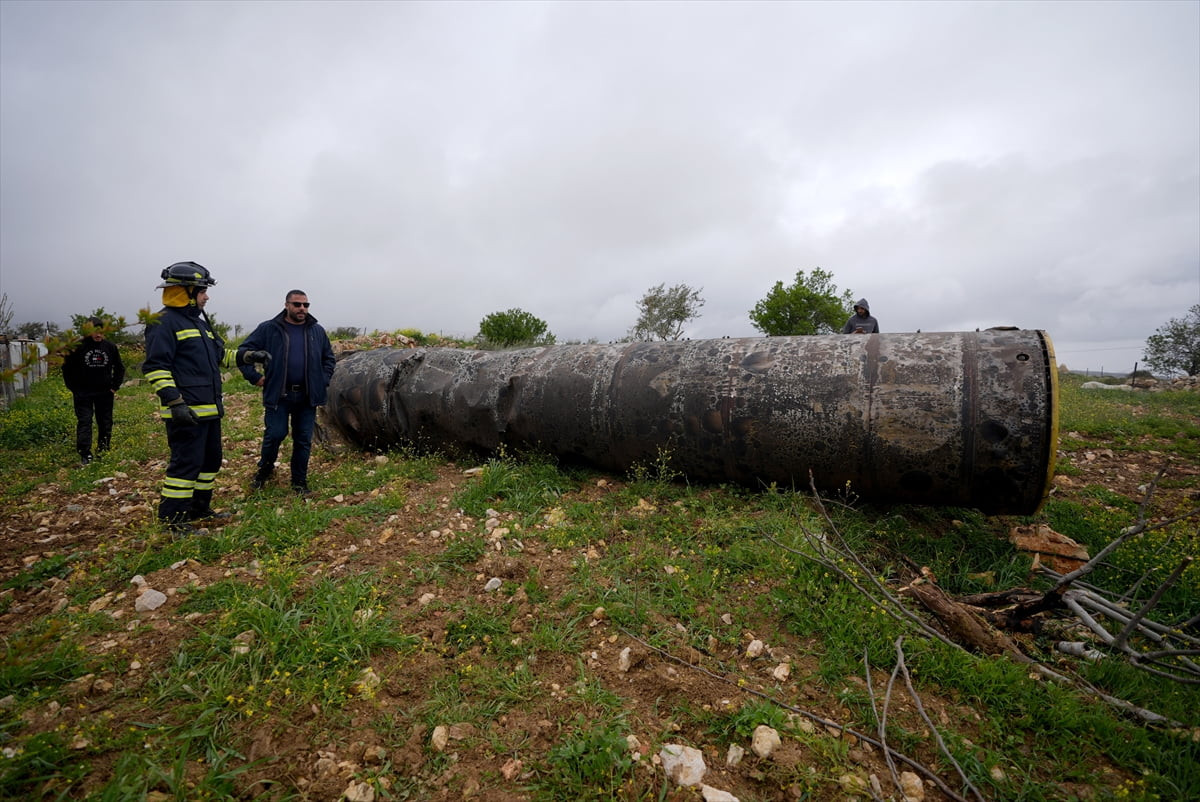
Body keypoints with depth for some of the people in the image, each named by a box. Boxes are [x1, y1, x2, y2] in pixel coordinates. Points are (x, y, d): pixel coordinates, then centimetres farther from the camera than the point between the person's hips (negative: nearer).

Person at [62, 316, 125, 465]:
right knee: (84, 422, -4)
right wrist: (74, 388, -2)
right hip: (83, 394, -2)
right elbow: (67, 368, 3)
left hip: (105, 393, 2)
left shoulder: (110, 347, 1)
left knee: (105, 423, 8)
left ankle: (103, 450, 21)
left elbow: (119, 367, 12)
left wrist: (115, 386, 6)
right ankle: (85, 454, -1)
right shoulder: (78, 348, -5)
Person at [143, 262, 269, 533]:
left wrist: (247, 356, 16)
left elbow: (219, 354, 29)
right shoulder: (164, 322, -11)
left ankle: (199, 508, 29)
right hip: (186, 411, -10)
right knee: (187, 462, -7)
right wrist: (174, 401, -25)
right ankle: (171, 518, 4)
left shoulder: (198, 321, 19)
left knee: (211, 459, 16)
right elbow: (155, 366, -18)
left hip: (210, 409, 10)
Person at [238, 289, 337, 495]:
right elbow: (244, 351, 4)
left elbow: (329, 358, 19)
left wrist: (323, 380, 8)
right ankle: (265, 470, 26)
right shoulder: (268, 329, 0)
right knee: (274, 434, -3)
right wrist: (255, 377, -2)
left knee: (304, 439, 7)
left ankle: (299, 480, 20)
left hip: (308, 396, 3)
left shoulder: (317, 331, 9)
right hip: (278, 394, -2)